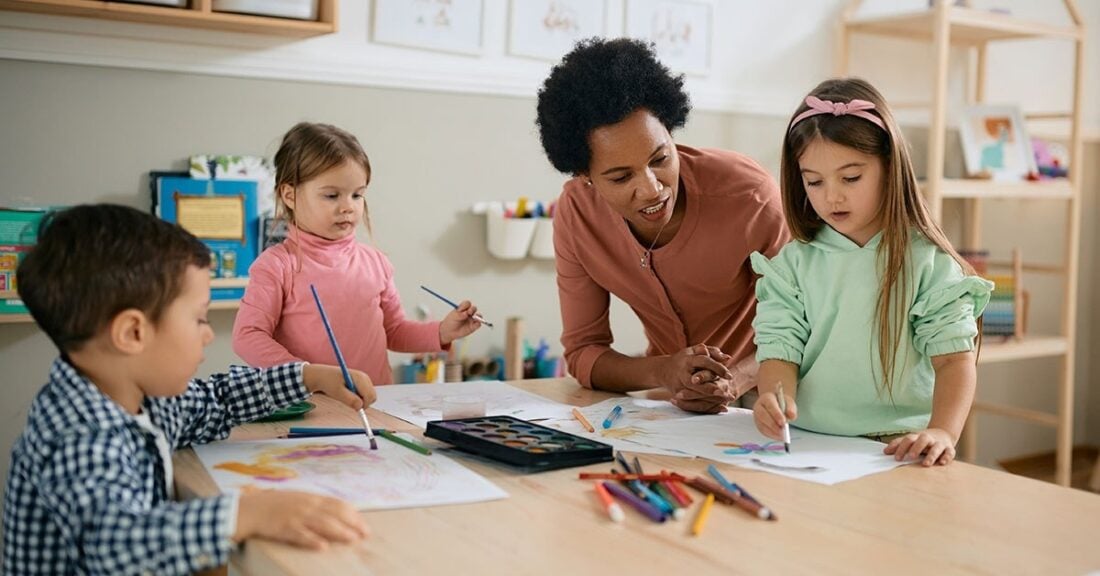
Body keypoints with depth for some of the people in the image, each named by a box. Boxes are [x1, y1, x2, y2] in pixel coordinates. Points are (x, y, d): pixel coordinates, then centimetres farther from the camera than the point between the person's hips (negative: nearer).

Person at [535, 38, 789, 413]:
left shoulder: (751, 196, -24)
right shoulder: (576, 210, -15)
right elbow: (582, 351, -10)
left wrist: (735, 381, -34)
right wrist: (663, 372, -29)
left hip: (757, 395, -3)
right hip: (670, 400, 3)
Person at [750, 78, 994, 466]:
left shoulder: (927, 262, 1)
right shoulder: (794, 262, 7)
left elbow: (954, 357, -4)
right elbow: (780, 346, 2)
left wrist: (942, 432, -22)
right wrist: (774, 398, -21)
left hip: (897, 447, -1)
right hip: (803, 446, 2)